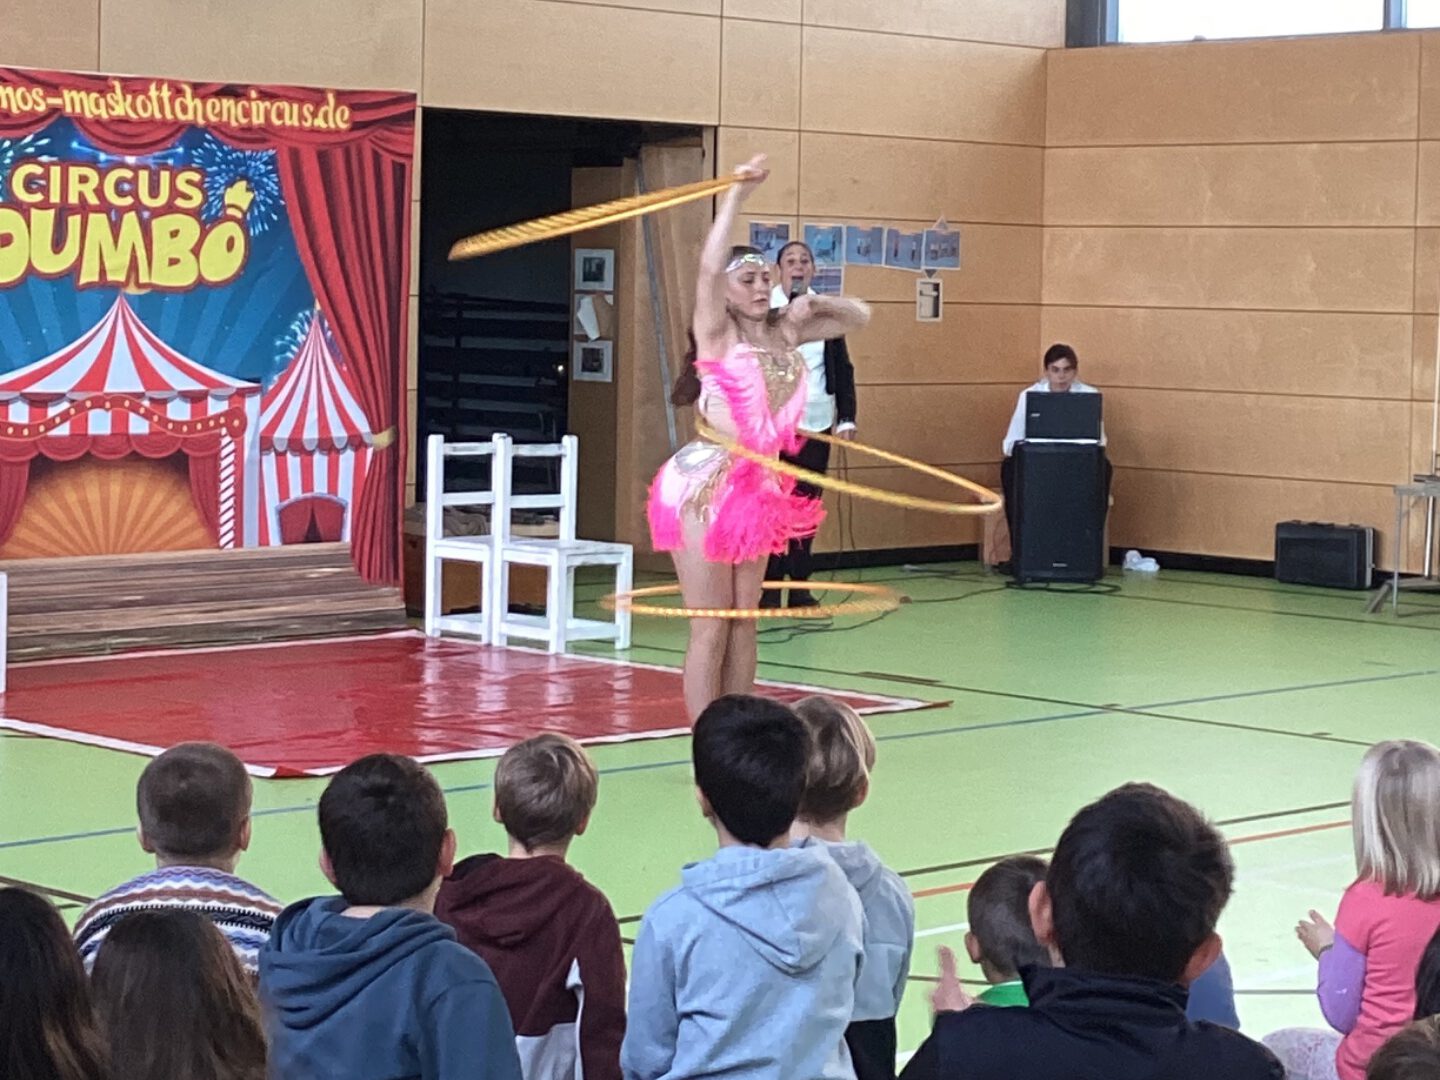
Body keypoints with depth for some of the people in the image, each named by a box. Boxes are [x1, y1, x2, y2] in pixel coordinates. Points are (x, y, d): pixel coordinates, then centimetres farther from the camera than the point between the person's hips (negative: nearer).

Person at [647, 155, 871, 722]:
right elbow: (709, 267, -24)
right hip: (706, 484, -7)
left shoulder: (784, 332, 8)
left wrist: (813, 306, -2)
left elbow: (858, 316, 17)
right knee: (711, 629, -5)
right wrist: (736, 194, -28)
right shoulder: (717, 331, -7)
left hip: (757, 487, 7)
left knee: (744, 623, 10)